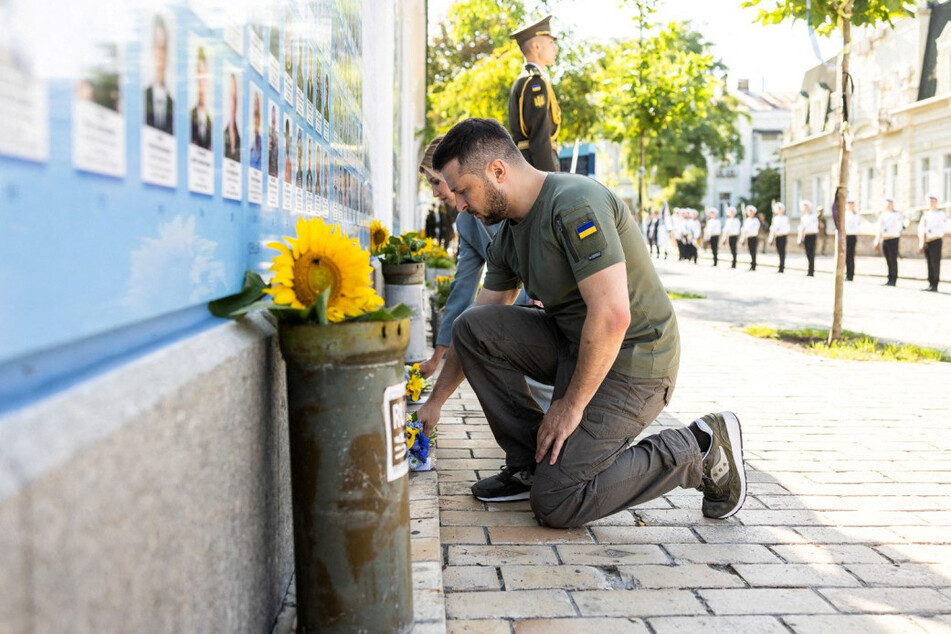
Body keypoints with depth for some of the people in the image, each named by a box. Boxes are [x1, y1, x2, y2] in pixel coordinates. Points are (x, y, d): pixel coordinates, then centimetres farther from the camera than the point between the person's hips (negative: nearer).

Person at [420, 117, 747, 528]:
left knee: (555, 503, -12)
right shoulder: (508, 234, 7)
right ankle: (529, 465, 3)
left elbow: (612, 316, -28)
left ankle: (700, 451, 2)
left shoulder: (575, 205, -22)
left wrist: (571, 404, -20)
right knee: (471, 328, -7)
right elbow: (481, 329, 12)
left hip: (631, 360, -8)